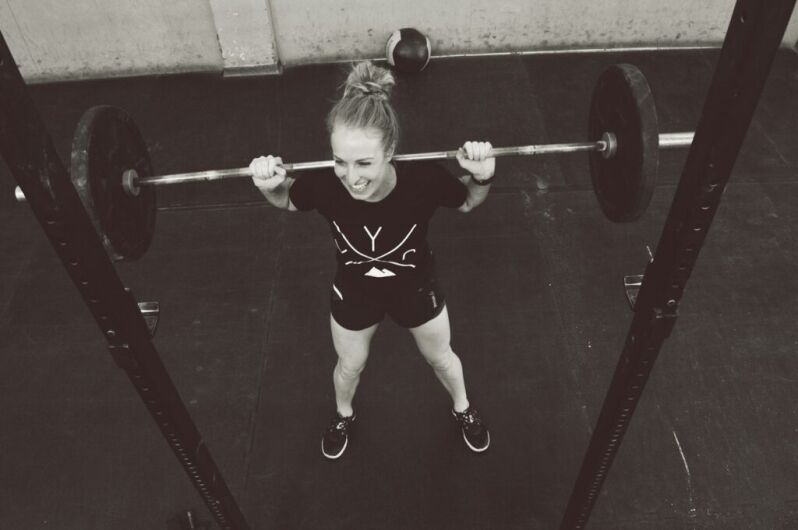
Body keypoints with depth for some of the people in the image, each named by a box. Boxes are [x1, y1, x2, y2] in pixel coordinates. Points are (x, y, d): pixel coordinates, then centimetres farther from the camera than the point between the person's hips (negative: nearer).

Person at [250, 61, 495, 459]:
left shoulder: (423, 180, -37)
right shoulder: (323, 186, -35)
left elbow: (468, 202, -13)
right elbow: (287, 202, -9)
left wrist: (482, 178, -34)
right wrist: (268, 187, -30)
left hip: (416, 289, 0)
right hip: (353, 294, 1)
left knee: (440, 357, 28)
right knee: (349, 366, 29)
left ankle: (463, 409, 62)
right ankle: (343, 415, 65)